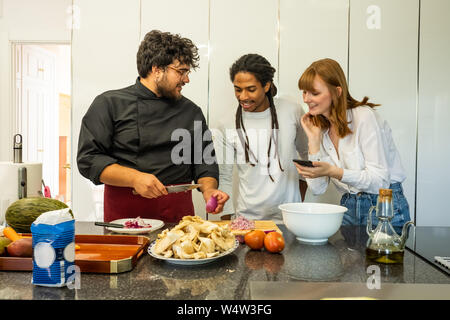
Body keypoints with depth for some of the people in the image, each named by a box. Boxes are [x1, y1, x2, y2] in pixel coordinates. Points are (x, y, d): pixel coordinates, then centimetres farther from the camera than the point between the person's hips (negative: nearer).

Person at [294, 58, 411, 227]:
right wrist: (314, 140, -8)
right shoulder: (321, 128, 5)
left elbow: (380, 180, -17)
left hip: (386, 209, -4)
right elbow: (317, 189, -3)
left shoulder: (365, 116, -12)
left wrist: (332, 171, -29)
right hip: (349, 206, 4)